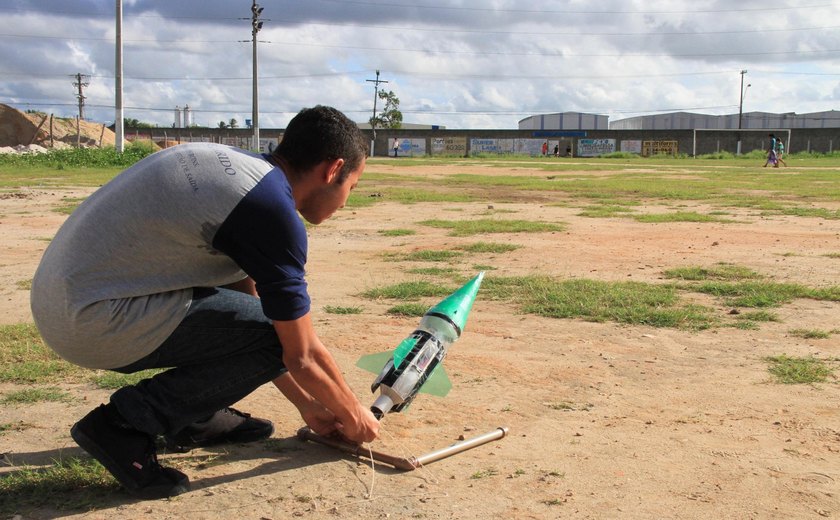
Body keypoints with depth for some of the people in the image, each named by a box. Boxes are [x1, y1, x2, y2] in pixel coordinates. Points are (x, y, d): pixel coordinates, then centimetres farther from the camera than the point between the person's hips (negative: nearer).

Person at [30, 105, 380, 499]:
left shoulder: (234, 165, 12)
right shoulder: (271, 208, -16)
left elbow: (246, 298, 21)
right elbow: (301, 356, -9)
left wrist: (306, 404, 25)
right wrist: (354, 415, 10)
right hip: (90, 320, -10)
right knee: (277, 333, -12)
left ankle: (196, 417, 18)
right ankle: (125, 422, -5)